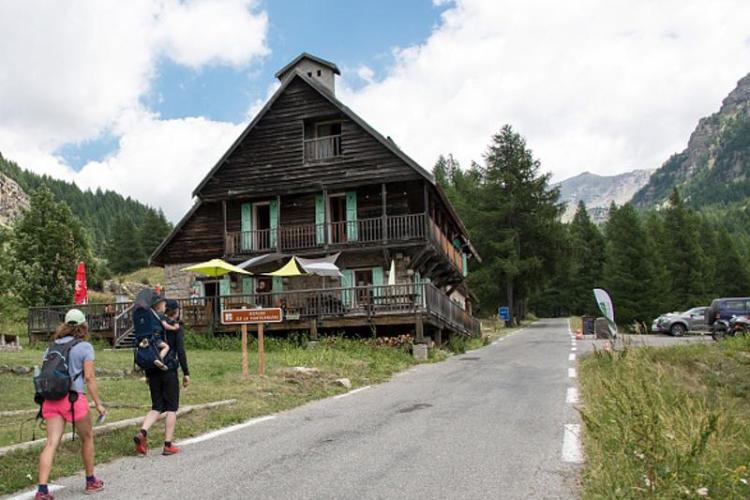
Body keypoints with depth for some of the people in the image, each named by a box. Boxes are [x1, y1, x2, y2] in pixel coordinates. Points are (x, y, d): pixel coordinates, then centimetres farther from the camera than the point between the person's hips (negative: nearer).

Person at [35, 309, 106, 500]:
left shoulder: (52, 346, 14)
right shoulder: (84, 347, -2)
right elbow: (89, 377, -7)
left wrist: (45, 397, 20)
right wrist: (98, 403, -3)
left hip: (51, 398, 4)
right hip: (74, 398, -4)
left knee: (51, 443, 0)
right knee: (87, 438, 15)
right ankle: (91, 481, 27)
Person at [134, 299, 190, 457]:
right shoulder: (176, 328, -6)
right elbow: (181, 352, -12)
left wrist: (147, 373, 18)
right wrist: (186, 373, -6)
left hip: (154, 371, 5)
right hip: (169, 371, -5)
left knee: (157, 407, 13)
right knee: (171, 408, 5)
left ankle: (142, 432, -12)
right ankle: (168, 445, 5)